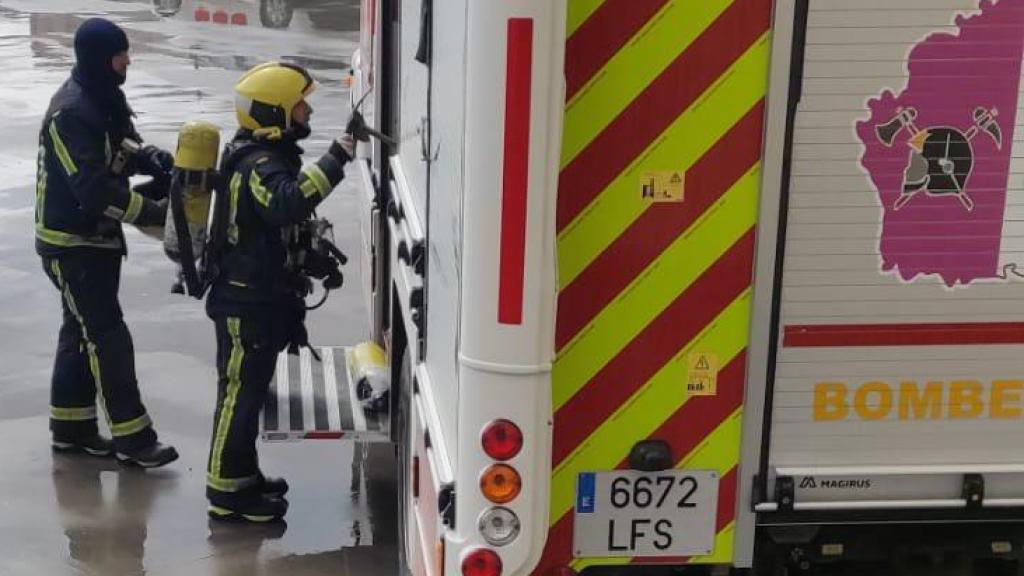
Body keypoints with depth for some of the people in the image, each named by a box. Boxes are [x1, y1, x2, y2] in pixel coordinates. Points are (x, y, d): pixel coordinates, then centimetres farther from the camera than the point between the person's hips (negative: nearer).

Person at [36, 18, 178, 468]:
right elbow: (93, 187, -30)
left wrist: (151, 159, -10)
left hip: (97, 235, 10)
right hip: (69, 241, -10)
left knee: (82, 330, 16)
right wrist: (152, 212, -28)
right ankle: (131, 438, 0)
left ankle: (70, 427, 28)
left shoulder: (106, 97, 4)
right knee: (108, 336, -7)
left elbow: (119, 145, 12)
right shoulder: (71, 112, -26)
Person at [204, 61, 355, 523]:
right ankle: (227, 492, 6)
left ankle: (243, 475, 32)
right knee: (240, 391, -2)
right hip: (246, 300, -10)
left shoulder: (271, 155, 12)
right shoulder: (258, 164, -22)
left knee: (250, 388, 19)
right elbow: (288, 204, -44)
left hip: (261, 295, 10)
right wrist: (334, 161, -43)